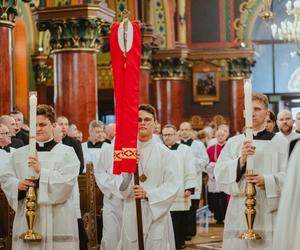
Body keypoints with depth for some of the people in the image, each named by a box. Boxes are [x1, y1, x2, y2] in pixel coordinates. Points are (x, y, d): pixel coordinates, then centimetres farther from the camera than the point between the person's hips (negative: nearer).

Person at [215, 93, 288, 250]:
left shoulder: (280, 142, 4)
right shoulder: (233, 142, 8)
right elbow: (220, 174, -1)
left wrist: (267, 181, -18)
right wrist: (241, 161, -17)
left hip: (269, 214, -1)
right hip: (239, 214, 1)